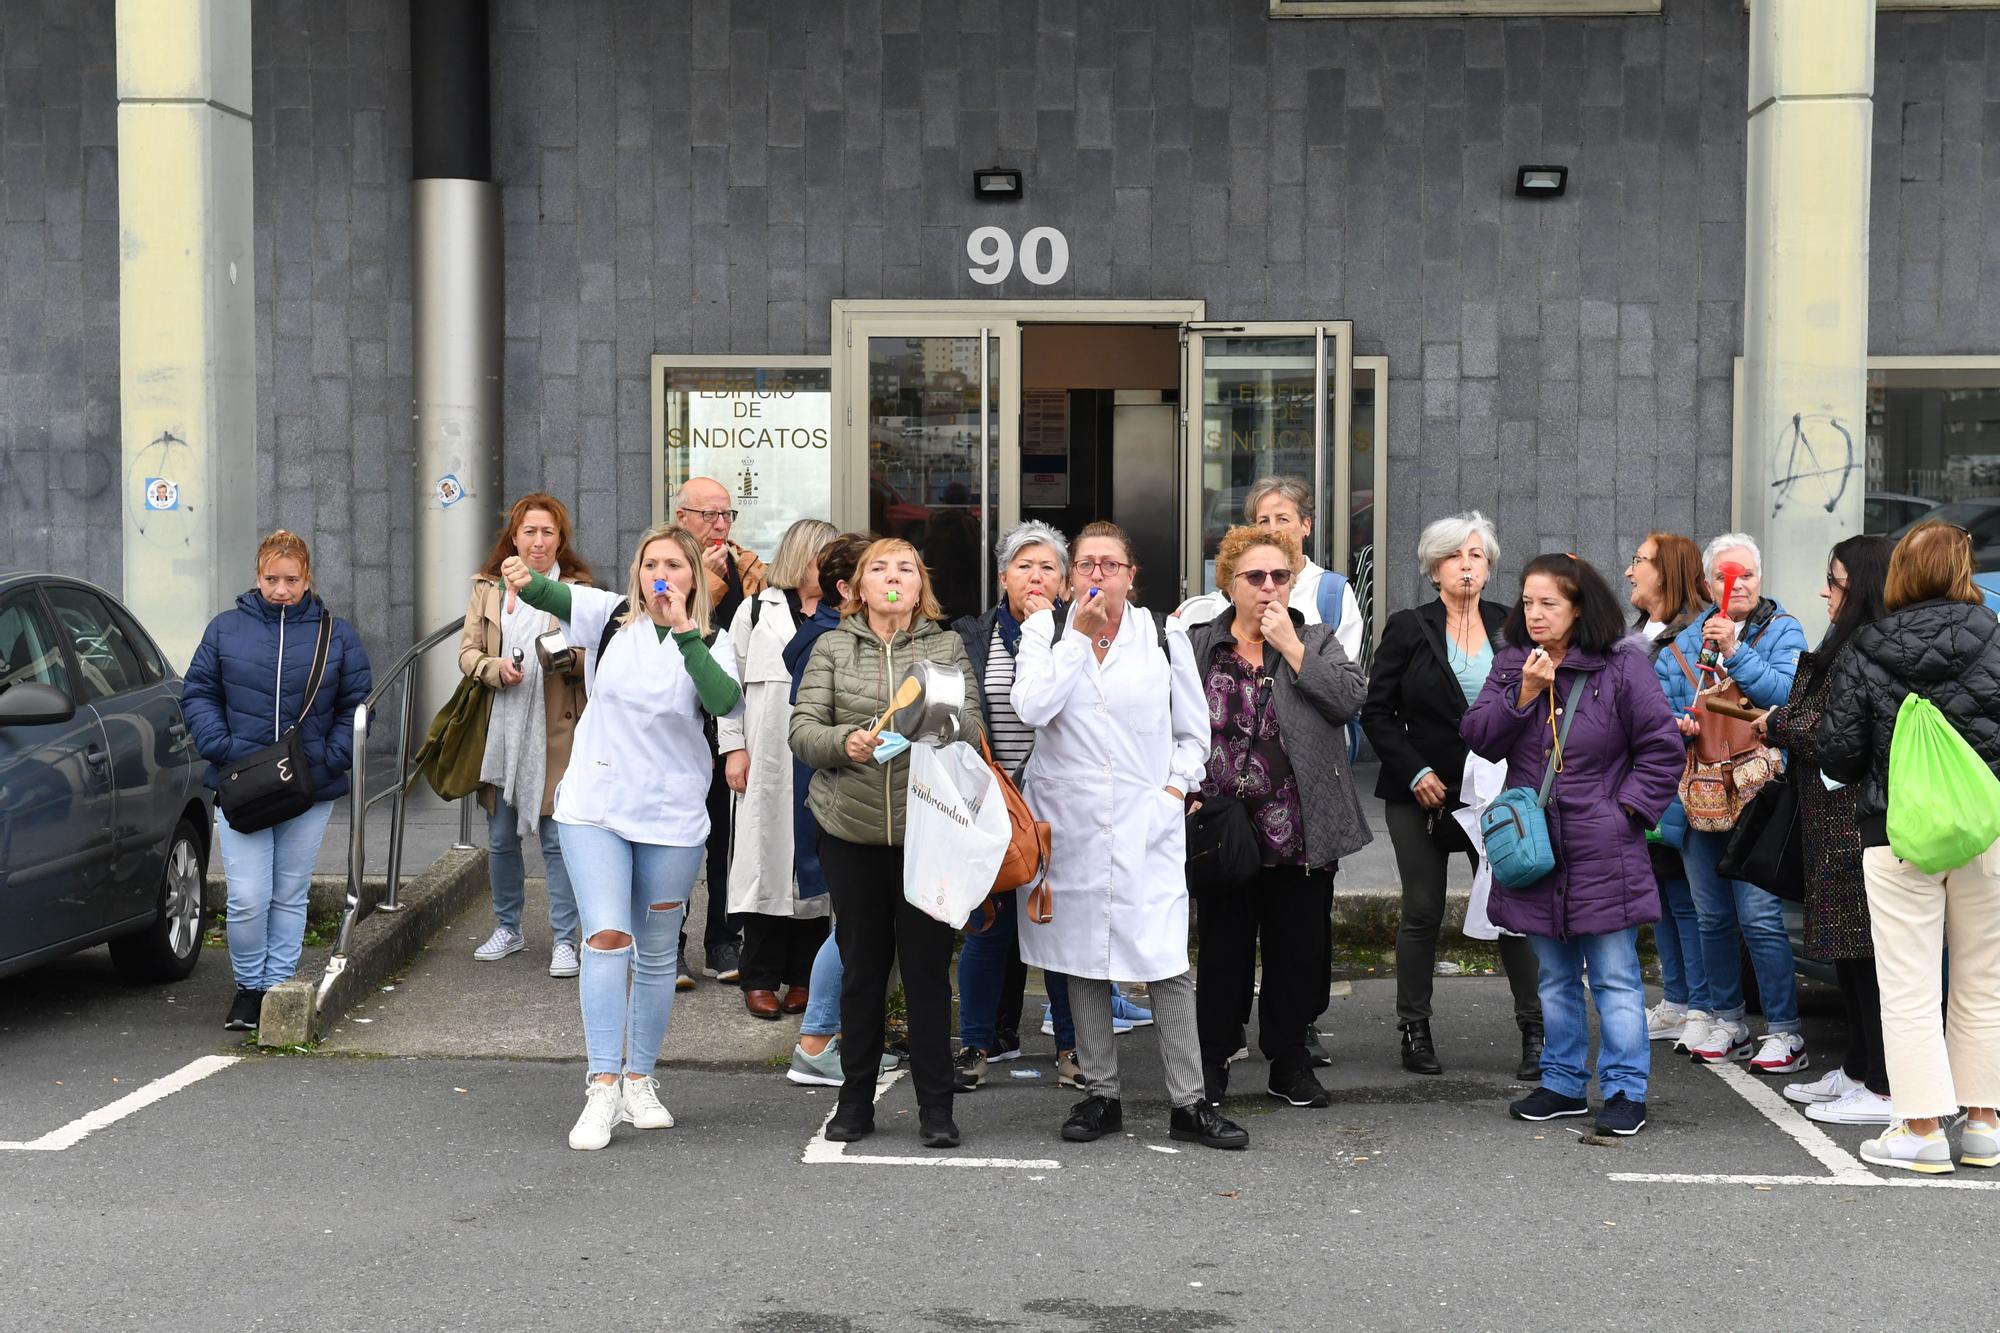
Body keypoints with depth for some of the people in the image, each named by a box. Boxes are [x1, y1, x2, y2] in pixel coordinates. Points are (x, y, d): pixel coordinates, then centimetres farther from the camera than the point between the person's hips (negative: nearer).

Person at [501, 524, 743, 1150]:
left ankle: (640, 1081, 25)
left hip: (673, 816, 1)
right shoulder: (612, 617, 0)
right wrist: (525, 580, -42)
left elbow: (727, 703, -23)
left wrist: (684, 632, -29)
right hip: (595, 807, -1)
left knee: (656, 954, 11)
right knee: (606, 939, -12)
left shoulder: (711, 642, -3)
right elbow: (558, 598, -20)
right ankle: (602, 1090, -12)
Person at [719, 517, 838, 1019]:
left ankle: (804, 978, 12)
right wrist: (733, 747, -3)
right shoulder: (757, 612, 6)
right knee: (768, 856, 0)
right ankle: (760, 978, 7)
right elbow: (731, 682, 5)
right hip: (769, 763, -2)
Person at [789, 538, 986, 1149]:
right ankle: (855, 1101, 19)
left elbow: (975, 732, 0)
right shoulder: (832, 646, 7)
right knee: (861, 966, 8)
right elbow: (802, 728, 0)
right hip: (850, 829, 1)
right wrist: (844, 741, -20)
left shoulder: (947, 647, 7)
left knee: (928, 966, 1)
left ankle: (936, 1106, 9)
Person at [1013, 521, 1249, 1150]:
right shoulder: (1045, 629, 4)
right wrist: (1079, 634, -11)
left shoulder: (1164, 638, 5)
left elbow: (1193, 733, 14)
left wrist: (1175, 788, 0)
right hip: (1069, 823, 1)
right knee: (1083, 961, 7)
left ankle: (1188, 1103, 0)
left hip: (1146, 826, -1)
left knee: (1167, 965, -7)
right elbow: (1032, 708, -13)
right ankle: (1100, 1095, 18)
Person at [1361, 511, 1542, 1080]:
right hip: (1423, 795, -1)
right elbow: (1377, 712, 1)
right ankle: (1415, 1030, 16)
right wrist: (1415, 772, -9)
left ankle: (1534, 1032, 6)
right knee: (1422, 914, 4)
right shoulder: (1408, 629, 0)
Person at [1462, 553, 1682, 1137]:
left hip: (1602, 851, -5)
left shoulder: (1621, 666, -7)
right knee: (1555, 977, 15)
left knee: (1615, 977, -2)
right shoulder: (1510, 665, 7)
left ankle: (1624, 1090, 4)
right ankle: (1563, 1083, 24)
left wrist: (1628, 805, -9)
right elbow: (1479, 738, 0)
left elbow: (1662, 746, -4)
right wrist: (1523, 694, -13)